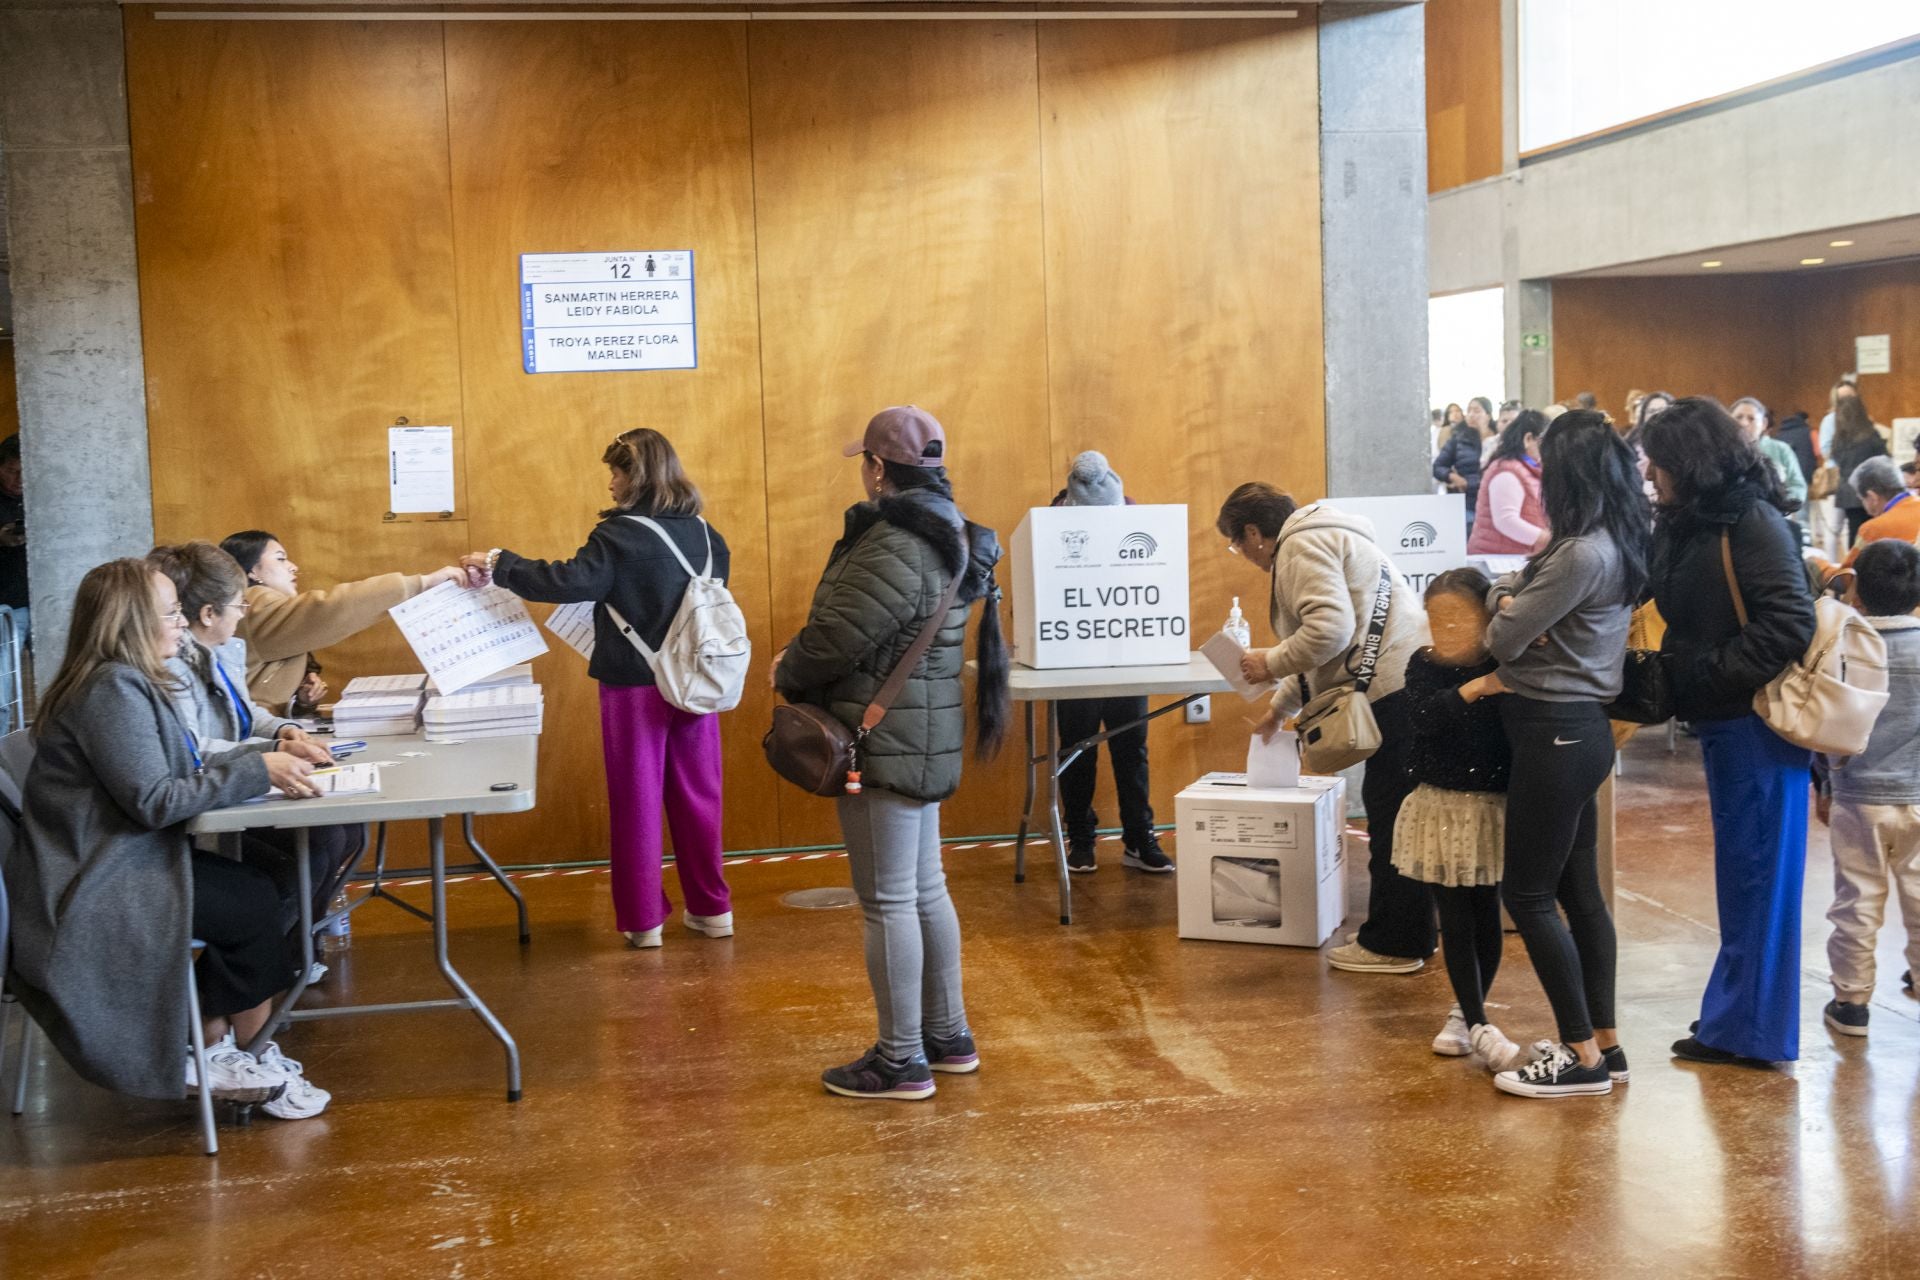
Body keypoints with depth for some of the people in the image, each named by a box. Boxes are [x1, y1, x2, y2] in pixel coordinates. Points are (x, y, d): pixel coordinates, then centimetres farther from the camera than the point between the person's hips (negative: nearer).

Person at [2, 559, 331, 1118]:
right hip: (95, 884, -9)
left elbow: (184, 768, 11)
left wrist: (272, 753, 0)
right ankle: (226, 1059, 12)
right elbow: (153, 800, -25)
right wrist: (258, 771, -23)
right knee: (253, 905, -7)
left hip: (123, 859, 9)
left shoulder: (130, 683, 11)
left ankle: (217, 1050, 6)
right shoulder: (111, 690, -21)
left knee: (254, 891, -1)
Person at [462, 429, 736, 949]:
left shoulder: (620, 536, -14)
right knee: (696, 793, 13)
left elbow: (569, 582, -23)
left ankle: (644, 920, 9)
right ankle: (712, 908, 19)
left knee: (637, 799, 4)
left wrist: (499, 565, -16)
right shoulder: (705, 533, 4)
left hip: (636, 686, -5)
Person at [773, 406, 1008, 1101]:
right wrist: (799, 664, 8)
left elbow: (836, 636, -21)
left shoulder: (895, 547, -20)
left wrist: (787, 672, -2)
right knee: (924, 889, 17)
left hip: (885, 743, -10)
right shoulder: (943, 532, 12)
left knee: (888, 901, -2)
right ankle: (947, 1036, 28)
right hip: (921, 742, 10)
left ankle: (902, 1062, 6)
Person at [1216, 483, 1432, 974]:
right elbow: (1326, 636, 37)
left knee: (1391, 813, -4)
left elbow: (1330, 629, -21)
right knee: (1398, 815, 15)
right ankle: (1408, 934, 22)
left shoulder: (1302, 546, -7)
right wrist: (1282, 703, 43)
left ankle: (1391, 944, 4)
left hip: (1396, 685, -11)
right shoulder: (1318, 538, 27)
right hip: (1408, 680, 11)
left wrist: (1272, 664, -7)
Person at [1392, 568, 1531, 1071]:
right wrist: (1474, 689, -32)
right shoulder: (1424, 665, -5)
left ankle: (1465, 1011, 27)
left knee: (1486, 914, 9)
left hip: (1492, 808, 0)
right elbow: (1422, 717, -22)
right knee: (1454, 917, 0)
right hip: (1441, 808, 0)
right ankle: (1479, 1026, 5)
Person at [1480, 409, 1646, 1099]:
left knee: (1527, 894, -2)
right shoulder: (1611, 545, 11)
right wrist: (1511, 593, -8)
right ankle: (1604, 1042, 21)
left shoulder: (1581, 555, -21)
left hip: (1555, 734, -10)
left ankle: (1582, 1056, 4)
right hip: (1578, 729, 10)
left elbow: (1504, 638, -18)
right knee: (1578, 889, 14)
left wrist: (1507, 611, 3)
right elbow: (1506, 595, 14)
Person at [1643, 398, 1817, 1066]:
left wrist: (1702, 672, -18)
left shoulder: (1752, 521, -15)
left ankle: (1747, 1028, 11)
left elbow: (1790, 625, -21)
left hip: (1757, 722, -8)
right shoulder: (1687, 524, 9)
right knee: (1740, 874, 15)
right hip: (1725, 720, 8)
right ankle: (1739, 1014, 26)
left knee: (1755, 875, 1)